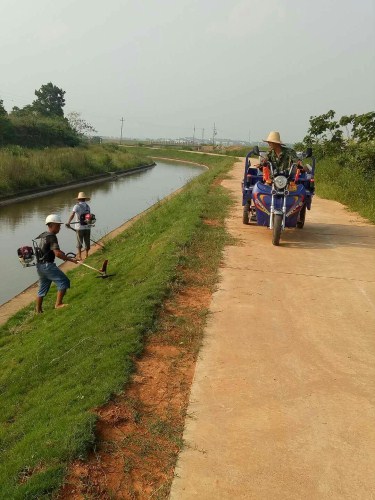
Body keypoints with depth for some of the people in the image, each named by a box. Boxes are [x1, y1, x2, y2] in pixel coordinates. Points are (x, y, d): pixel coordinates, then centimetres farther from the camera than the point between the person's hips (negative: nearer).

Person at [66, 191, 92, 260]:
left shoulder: (77, 206, -4)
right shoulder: (88, 206, 9)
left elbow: (72, 214, -19)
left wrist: (68, 222, -26)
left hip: (80, 228, -3)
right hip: (87, 227, 3)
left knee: (79, 242, 6)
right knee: (87, 242, 13)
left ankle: (79, 256, 5)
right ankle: (86, 255, 20)